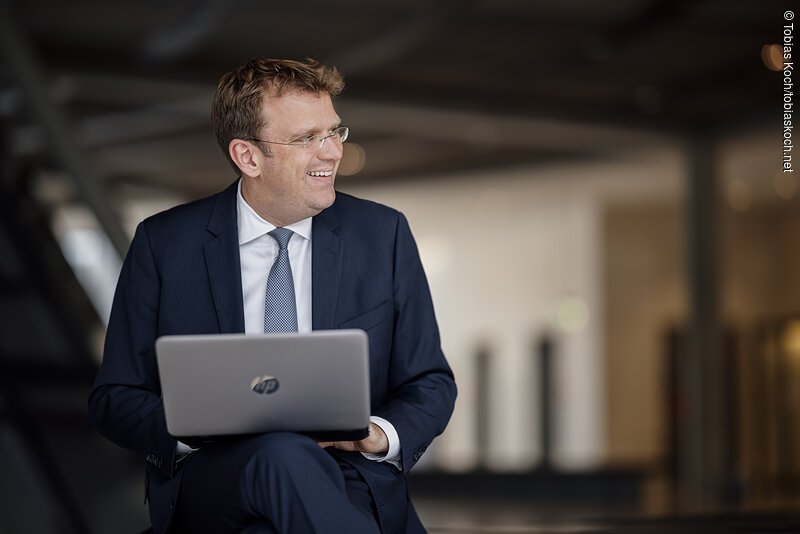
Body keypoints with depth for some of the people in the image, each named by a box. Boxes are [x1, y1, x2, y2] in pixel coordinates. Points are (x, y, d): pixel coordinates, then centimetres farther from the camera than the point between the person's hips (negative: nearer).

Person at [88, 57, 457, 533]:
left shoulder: (383, 234, 8)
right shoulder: (164, 244, 4)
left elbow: (431, 385, 13)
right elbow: (115, 400, 7)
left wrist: (380, 436, -10)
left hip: (349, 487, 1)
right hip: (208, 489, 0)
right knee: (284, 456, -37)